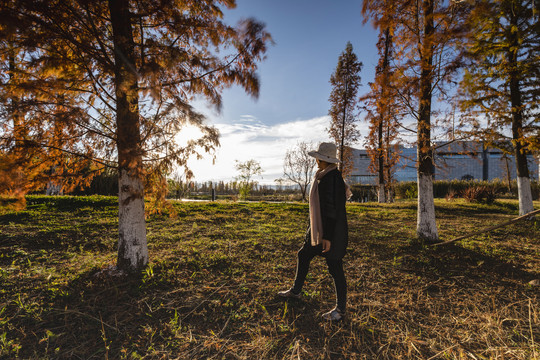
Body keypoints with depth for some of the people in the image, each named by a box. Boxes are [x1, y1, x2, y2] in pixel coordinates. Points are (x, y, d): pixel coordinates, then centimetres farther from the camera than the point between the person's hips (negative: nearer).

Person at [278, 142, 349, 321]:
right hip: (318, 229, 10)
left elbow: (334, 210, -24)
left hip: (332, 232, -10)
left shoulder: (333, 178, -22)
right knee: (303, 256, 20)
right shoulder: (323, 176, 8)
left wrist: (328, 237, -22)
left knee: (335, 268, 4)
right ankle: (296, 291, 40)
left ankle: (341, 308, 25)